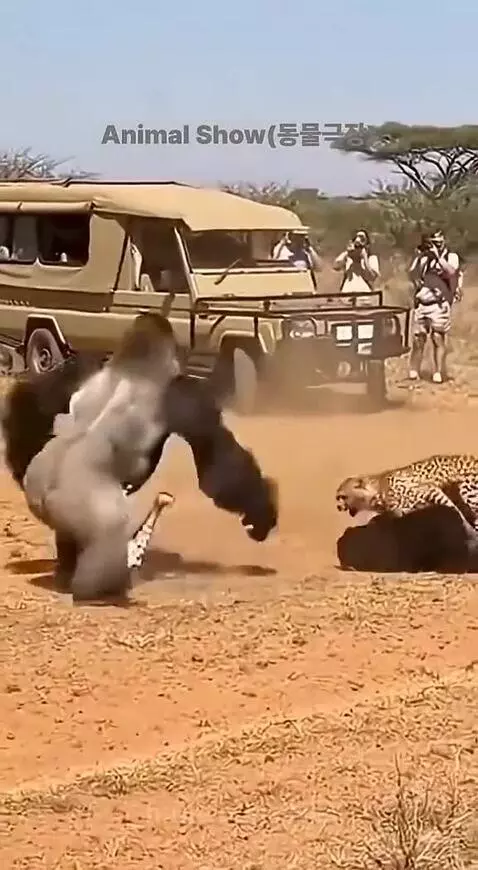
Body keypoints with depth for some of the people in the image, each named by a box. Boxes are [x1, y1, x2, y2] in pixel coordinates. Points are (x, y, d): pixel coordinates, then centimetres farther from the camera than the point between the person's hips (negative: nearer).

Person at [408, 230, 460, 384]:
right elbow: (412, 274, 7)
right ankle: (413, 371, 14)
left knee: (438, 338, -7)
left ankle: (438, 373, -6)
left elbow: (451, 271, -15)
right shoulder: (422, 257, 16)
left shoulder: (451, 257, 5)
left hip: (439, 305, -4)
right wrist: (419, 256, -4)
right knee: (418, 339, 5)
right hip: (421, 304, 4)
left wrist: (437, 256, -16)